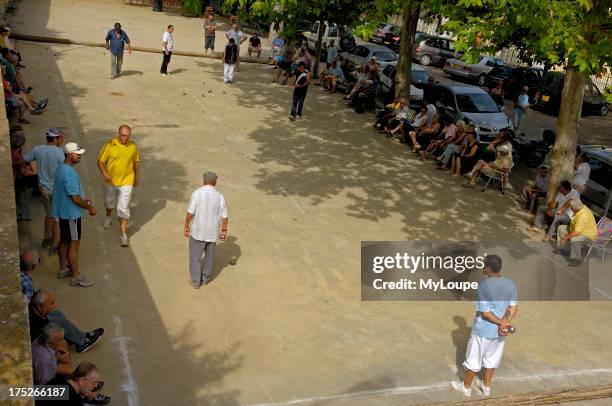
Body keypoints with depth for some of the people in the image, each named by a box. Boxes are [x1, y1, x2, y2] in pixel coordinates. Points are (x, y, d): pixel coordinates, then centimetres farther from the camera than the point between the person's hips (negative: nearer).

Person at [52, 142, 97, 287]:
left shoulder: (61, 169, 7)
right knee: (73, 244, -2)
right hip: (71, 213, -10)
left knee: (64, 241, 20)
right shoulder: (69, 173, -25)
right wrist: (90, 208, -12)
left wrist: (83, 199, 18)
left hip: (63, 211, 10)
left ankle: (63, 269, 33)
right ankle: (76, 277, 5)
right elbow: (75, 198, -25)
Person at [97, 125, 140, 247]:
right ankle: (108, 216, 58)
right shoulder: (110, 145, -14)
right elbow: (100, 161, -11)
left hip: (126, 182, -1)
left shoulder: (133, 146, -6)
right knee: (109, 201, 25)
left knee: (123, 208, -6)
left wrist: (137, 177, 14)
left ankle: (123, 232, 2)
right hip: (110, 181, 1)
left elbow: (136, 161, 9)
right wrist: (104, 174, -28)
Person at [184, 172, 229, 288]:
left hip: (198, 231, -3)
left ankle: (196, 281, 21)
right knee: (210, 254, 24)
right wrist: (224, 230, 12)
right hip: (212, 232, 3)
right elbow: (225, 216, -1)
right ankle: (206, 277, 37)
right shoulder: (220, 196, -7)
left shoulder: (197, 193, -16)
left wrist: (186, 227, -3)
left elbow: (190, 213, -16)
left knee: (195, 256, 14)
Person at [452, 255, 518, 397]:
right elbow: (514, 307, -4)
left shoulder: (484, 285, -23)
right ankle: (486, 386, 35)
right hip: (499, 331, 5)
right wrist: (504, 323, -15)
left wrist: (501, 323, -13)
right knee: (492, 358, 22)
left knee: (474, 359, 12)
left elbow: (485, 312, -22)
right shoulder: (511, 284, -4)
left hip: (483, 330, -5)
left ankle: (466, 387, 27)